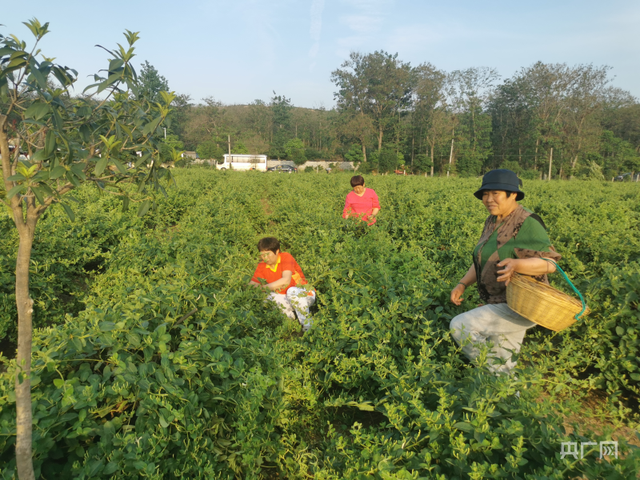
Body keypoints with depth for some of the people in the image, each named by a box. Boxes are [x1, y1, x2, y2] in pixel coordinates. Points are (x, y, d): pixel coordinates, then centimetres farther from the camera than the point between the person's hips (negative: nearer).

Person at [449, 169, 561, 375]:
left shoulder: (526, 224, -18)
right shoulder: (493, 222, 7)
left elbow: (550, 263, -21)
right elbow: (483, 260, 14)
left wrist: (516, 264, -39)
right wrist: (462, 284, 0)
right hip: (503, 304, 9)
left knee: (459, 326, -17)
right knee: (502, 362, 18)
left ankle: (497, 370, 1)